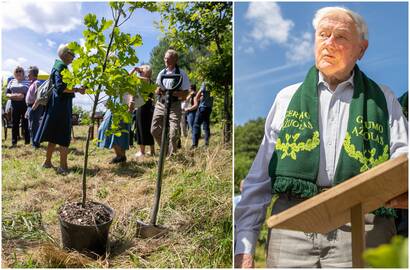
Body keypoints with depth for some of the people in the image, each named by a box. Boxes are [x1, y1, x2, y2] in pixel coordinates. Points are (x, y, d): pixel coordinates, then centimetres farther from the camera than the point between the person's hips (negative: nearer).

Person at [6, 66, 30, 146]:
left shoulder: (27, 82, 5)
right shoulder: (11, 82, 16)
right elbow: (7, 93, 12)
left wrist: (23, 96, -19)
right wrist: (12, 96, -9)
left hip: (25, 105, -3)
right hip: (15, 105, 4)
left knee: (25, 123, -2)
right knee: (14, 124, 5)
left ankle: (27, 141, 5)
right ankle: (14, 142, 12)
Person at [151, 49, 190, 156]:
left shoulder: (181, 74, -5)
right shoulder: (162, 73, 11)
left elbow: (185, 94, -8)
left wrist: (171, 92, -22)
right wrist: (158, 90, -6)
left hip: (174, 106, -5)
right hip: (160, 104, 6)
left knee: (173, 133, -11)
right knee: (155, 131, 5)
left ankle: (171, 155, 7)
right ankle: (166, 150, 26)